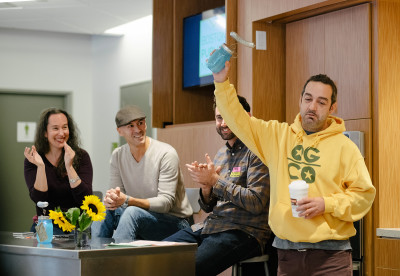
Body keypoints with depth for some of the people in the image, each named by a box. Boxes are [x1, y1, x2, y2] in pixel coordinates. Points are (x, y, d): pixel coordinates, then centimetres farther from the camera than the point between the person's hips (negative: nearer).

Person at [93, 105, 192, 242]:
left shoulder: (166, 153, -15)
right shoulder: (118, 155, 3)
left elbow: (166, 202, -20)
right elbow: (116, 193, 2)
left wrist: (127, 200, -33)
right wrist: (110, 199, -25)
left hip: (174, 221, -5)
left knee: (133, 212, -34)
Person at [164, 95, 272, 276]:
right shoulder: (221, 153, 18)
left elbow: (256, 203, -17)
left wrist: (215, 180, -13)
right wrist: (206, 188, -4)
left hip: (244, 232, -8)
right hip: (210, 226, 8)